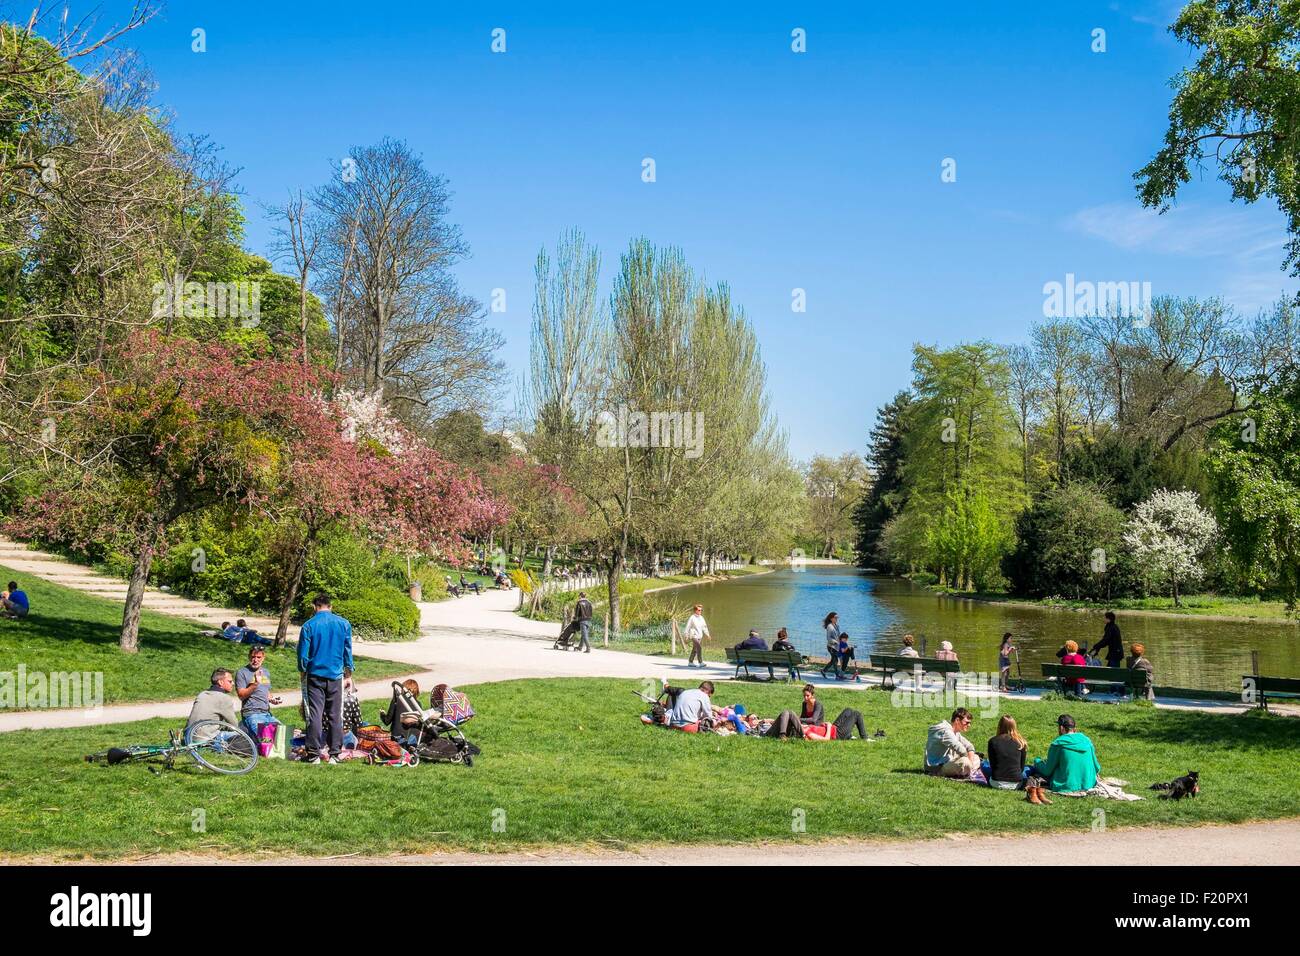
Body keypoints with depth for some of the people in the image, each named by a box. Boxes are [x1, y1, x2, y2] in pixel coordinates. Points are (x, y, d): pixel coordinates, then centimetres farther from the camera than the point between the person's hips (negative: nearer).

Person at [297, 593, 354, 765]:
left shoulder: (309, 626, -5)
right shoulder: (344, 624, 1)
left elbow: (303, 653, -2)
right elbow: (347, 650, 8)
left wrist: (303, 671, 15)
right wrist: (348, 669, 22)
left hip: (315, 675, -1)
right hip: (336, 675, 2)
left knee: (315, 715, 1)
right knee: (336, 716, 6)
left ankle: (314, 755, 0)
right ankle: (334, 754, 6)